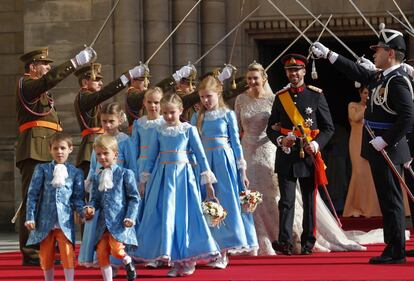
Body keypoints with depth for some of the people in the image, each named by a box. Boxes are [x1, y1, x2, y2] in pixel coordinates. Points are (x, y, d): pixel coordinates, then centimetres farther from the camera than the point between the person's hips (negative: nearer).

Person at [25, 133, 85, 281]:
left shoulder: (76, 173, 7)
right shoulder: (42, 169, 6)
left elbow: (77, 198, 7)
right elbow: (33, 194, 5)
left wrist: (84, 211, -12)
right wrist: (30, 217, -3)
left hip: (65, 221, -1)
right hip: (45, 221, 1)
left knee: (68, 255, -11)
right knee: (46, 257, 7)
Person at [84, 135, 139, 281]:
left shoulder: (125, 174, 0)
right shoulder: (97, 178, 16)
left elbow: (134, 198, -1)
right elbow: (95, 199, 17)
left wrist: (130, 217, -11)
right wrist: (90, 207, -6)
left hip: (119, 221, -5)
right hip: (103, 222, 5)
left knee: (116, 250, -20)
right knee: (101, 254, 0)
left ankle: (127, 261, 14)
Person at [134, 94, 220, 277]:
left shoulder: (189, 130, 0)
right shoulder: (159, 131, 6)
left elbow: (200, 155, 2)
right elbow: (151, 156, 12)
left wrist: (207, 181, 0)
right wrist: (144, 179, 12)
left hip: (183, 175, -2)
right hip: (163, 177, 2)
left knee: (185, 214, -2)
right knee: (165, 215, 0)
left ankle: (188, 260, 8)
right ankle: (175, 261, 7)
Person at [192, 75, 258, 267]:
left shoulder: (228, 114, 1)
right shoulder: (197, 117, 8)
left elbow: (236, 142, 1)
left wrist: (242, 172, 0)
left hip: (225, 161, -3)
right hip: (205, 162, 3)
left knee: (227, 203, -3)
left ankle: (224, 252, 0)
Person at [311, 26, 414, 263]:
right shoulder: (381, 76, 12)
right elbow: (358, 73, 26)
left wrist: (385, 141, -22)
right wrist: (328, 54, 27)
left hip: (388, 150, -10)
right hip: (380, 149, 10)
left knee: (391, 200, -5)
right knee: (389, 200, 13)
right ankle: (394, 250, 18)